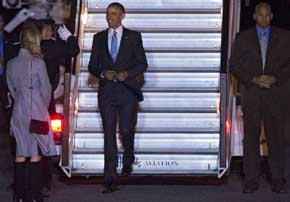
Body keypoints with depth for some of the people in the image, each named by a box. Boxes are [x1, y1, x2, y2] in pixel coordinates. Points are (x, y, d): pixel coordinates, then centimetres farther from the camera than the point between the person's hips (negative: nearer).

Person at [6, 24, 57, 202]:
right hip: (36, 110, -5)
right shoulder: (38, 63, -11)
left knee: (20, 153, 9)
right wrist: (44, 107, 13)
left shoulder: (11, 64, 4)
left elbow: (12, 89, 11)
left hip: (18, 111, 5)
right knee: (35, 154, 0)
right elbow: (46, 89, -4)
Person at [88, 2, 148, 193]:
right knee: (109, 133, -3)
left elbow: (142, 63, 3)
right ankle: (111, 179, -4)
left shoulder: (133, 37, 5)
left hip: (127, 89, -1)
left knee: (126, 130, 0)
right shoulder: (99, 38, 11)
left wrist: (127, 73, -13)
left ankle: (128, 161, 34)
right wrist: (103, 73, -9)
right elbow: (92, 65, 11)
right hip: (106, 90, 2)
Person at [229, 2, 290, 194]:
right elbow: (234, 65, 5)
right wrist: (254, 79, -8)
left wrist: (274, 78, -10)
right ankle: (251, 180, 4)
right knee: (251, 138, 0)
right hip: (251, 95, 1)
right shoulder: (243, 38, 9)